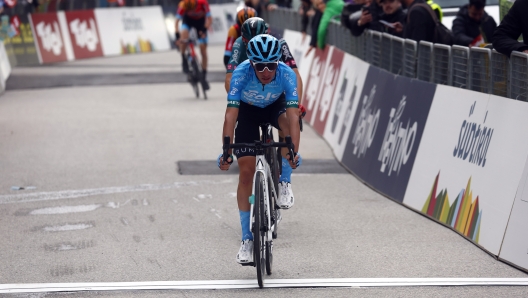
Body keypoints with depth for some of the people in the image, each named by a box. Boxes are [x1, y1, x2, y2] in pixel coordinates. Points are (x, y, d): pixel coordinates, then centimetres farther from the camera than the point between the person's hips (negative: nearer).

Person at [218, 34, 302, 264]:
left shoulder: (286, 74, -34)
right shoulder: (242, 73, -36)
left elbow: (293, 115, -40)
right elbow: (231, 114, -38)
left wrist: (294, 151, -49)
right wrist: (226, 150, -46)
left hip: (276, 106, 1)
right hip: (248, 110, -1)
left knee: (289, 123, -35)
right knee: (246, 171, -7)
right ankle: (247, 238, 0)